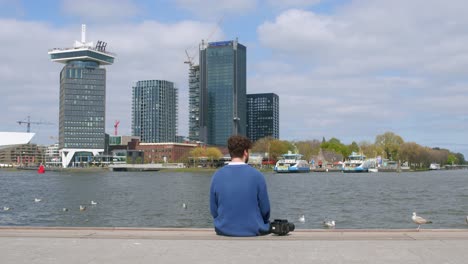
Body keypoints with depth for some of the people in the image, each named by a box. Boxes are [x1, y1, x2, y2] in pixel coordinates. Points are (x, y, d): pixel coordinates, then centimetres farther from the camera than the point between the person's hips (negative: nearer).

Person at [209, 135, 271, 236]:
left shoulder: (217, 176, -6)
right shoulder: (257, 175, -12)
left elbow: (213, 210, 1)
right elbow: (265, 210, -5)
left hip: (224, 230, 3)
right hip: (253, 231, -3)